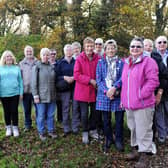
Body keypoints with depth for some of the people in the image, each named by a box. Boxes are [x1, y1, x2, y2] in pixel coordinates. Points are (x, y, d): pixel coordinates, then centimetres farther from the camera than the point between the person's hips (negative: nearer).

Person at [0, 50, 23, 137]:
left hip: (15, 93, 0)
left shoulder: (16, 68, 7)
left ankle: (15, 127, 16)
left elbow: (20, 81, 6)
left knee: (14, 111, 3)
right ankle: (8, 128, 23)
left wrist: (21, 92, 1)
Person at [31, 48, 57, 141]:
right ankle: (41, 132, 18)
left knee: (51, 115, 12)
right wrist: (35, 95, -11)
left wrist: (55, 93, 12)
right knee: (41, 116, 4)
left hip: (52, 96, 4)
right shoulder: (37, 67, -4)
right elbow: (34, 82, -6)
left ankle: (51, 131, 25)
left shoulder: (52, 67, 8)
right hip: (41, 96, -4)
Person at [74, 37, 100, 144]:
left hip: (94, 90, 3)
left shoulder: (98, 59, 0)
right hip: (83, 90, -2)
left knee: (94, 111, 13)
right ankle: (85, 132, 22)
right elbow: (76, 75, -12)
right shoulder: (79, 59, -7)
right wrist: (90, 80, -18)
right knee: (84, 113, 3)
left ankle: (93, 130, 33)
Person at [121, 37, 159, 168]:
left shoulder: (148, 61, -8)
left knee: (143, 130, -1)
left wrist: (141, 95, -17)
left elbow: (153, 81, -16)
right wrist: (123, 98, 16)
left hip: (143, 104, -7)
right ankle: (135, 150, 33)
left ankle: (144, 156, 10)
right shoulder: (127, 63, 15)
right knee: (133, 129, 18)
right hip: (129, 104, 8)